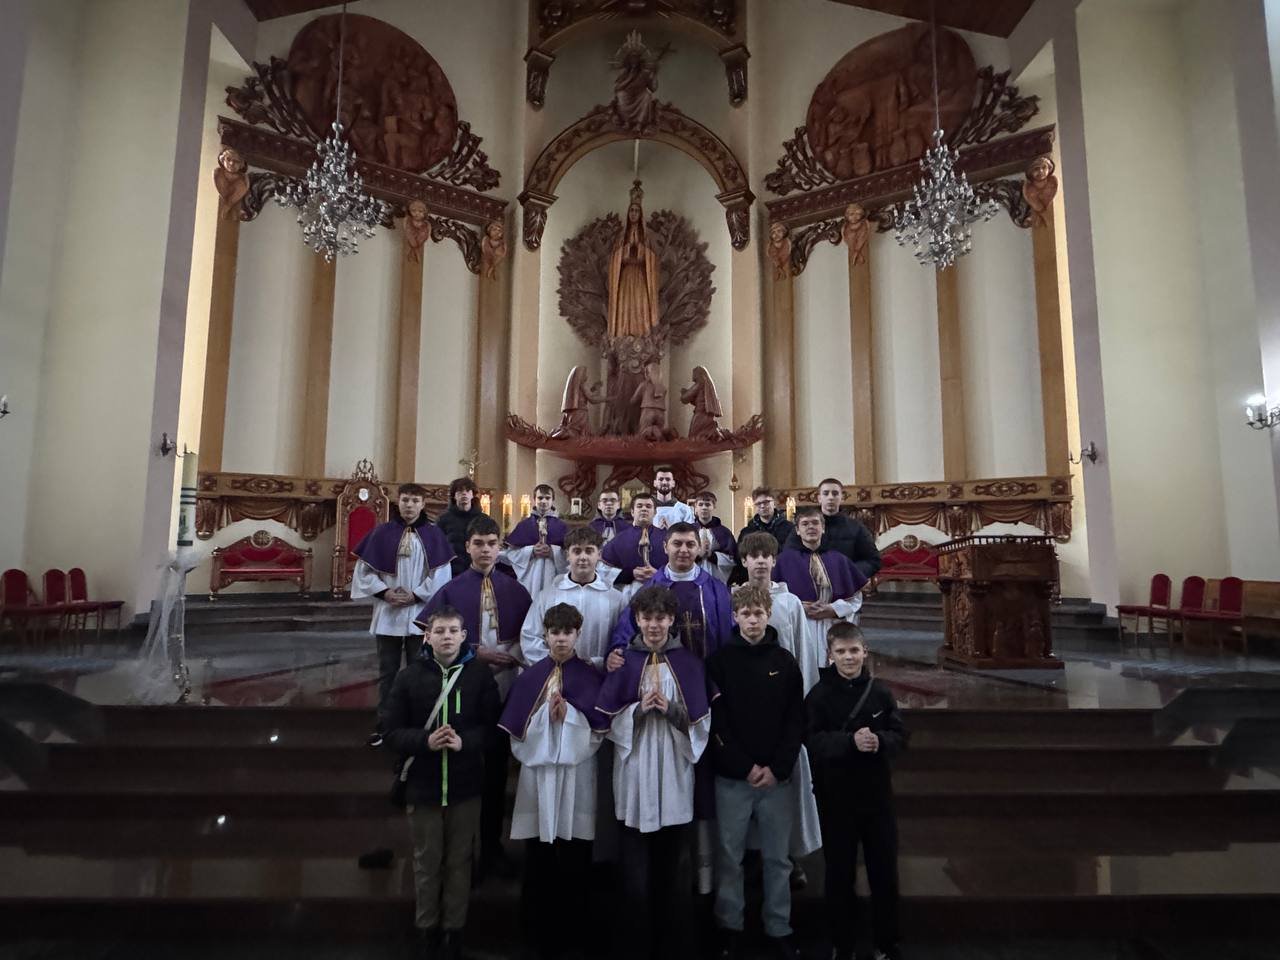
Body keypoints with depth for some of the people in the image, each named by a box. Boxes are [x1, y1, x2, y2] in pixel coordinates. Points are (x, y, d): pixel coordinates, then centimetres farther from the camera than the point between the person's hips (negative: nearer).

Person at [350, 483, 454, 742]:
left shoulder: (433, 534, -2)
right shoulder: (382, 532, 1)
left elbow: (441, 576, -4)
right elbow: (363, 570, 2)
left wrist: (415, 596, -12)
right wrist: (384, 592, -9)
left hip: (420, 615, -1)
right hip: (387, 614, 1)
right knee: (387, 672, 12)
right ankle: (383, 725, 24)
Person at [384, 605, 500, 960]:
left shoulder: (480, 675, -6)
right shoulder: (409, 677, -5)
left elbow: (493, 727, -6)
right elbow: (393, 733, -4)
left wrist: (464, 741, -22)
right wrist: (426, 741, -21)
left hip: (466, 786, 0)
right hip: (422, 786, 0)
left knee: (459, 861, 13)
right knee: (427, 862, 15)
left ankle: (454, 928, 31)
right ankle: (428, 927, 34)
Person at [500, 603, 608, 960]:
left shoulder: (592, 678, 1)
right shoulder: (529, 678, 4)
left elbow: (598, 732, -3)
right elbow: (517, 733, 0)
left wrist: (569, 714, -17)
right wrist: (545, 714, -15)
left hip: (576, 777, -1)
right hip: (538, 775, 1)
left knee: (575, 863, 7)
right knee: (537, 863, 8)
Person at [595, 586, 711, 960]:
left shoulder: (689, 664, 2)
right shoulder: (623, 662, 1)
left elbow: (701, 723, 0)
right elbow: (607, 718, -1)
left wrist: (670, 709, -16)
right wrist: (639, 708, -17)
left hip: (675, 773, 1)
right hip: (635, 773, 0)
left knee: (674, 866, 9)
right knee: (636, 868, 7)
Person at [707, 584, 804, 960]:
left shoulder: (785, 661, 3)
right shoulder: (719, 661, -3)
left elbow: (796, 721, 2)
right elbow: (715, 721, -6)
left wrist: (777, 768, -7)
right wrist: (745, 767, -11)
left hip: (777, 777, 2)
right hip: (732, 778, -1)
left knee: (778, 859, 11)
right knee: (729, 857, 8)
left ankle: (779, 930, 27)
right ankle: (730, 928, 25)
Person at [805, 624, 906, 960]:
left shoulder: (880, 692, -1)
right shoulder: (819, 695, -9)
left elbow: (900, 736, -2)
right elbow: (812, 742, -16)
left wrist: (880, 742, -23)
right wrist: (851, 741, -30)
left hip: (877, 793, 2)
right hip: (836, 796, -2)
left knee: (884, 872, 14)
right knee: (840, 874, 11)